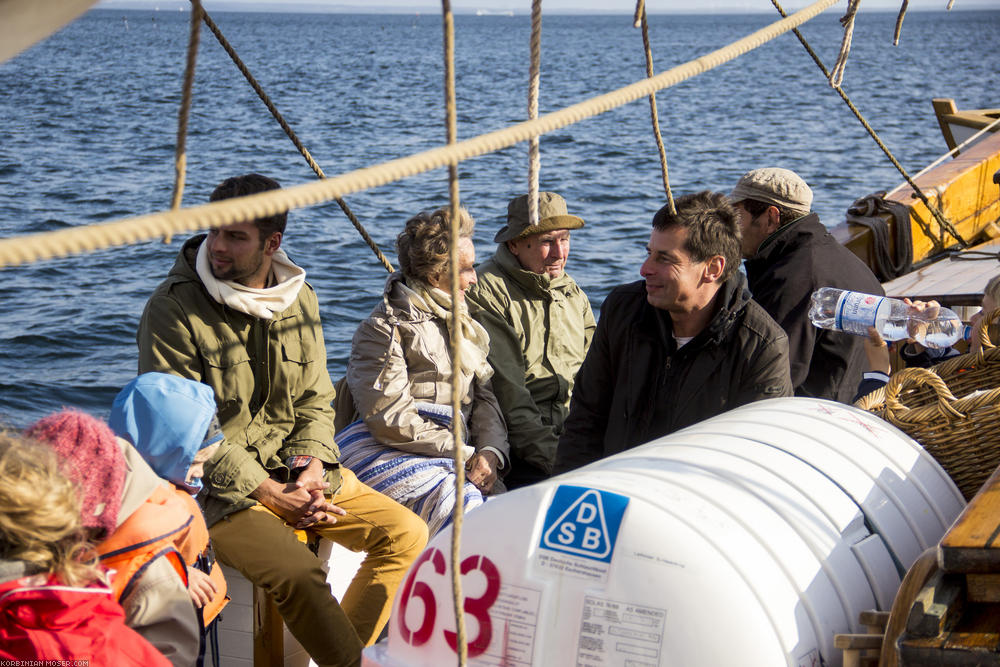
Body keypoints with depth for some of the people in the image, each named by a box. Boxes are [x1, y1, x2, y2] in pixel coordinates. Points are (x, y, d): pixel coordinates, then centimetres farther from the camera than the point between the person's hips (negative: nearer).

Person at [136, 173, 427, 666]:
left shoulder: (298, 298, 7)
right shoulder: (171, 310, -11)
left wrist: (311, 467, -8)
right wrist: (270, 494, -17)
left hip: (294, 470, 6)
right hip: (217, 487, -6)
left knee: (407, 533, -5)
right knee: (297, 572, -30)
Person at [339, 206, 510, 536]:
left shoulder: (462, 323, 21)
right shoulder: (384, 328, -3)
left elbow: (484, 396, 18)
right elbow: (390, 419, -11)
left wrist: (489, 451, -3)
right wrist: (465, 453, -12)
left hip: (450, 453, 7)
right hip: (385, 452, -7)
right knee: (461, 502, -31)